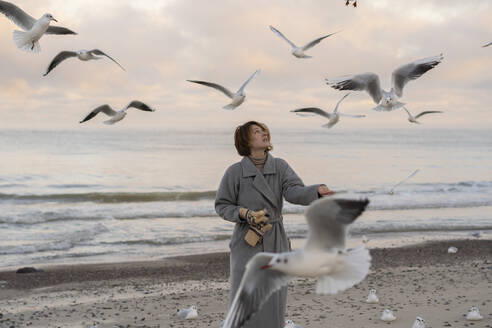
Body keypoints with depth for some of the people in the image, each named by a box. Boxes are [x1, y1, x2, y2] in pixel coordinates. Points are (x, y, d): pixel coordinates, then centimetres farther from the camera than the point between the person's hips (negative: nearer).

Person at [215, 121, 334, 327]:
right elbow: (222, 205, 3)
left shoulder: (280, 167, 3)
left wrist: (317, 190, -33)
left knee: (274, 306, 6)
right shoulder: (235, 172, -4)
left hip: (276, 243, 3)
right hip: (247, 244, -3)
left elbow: (293, 191, -13)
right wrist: (244, 213, -16)